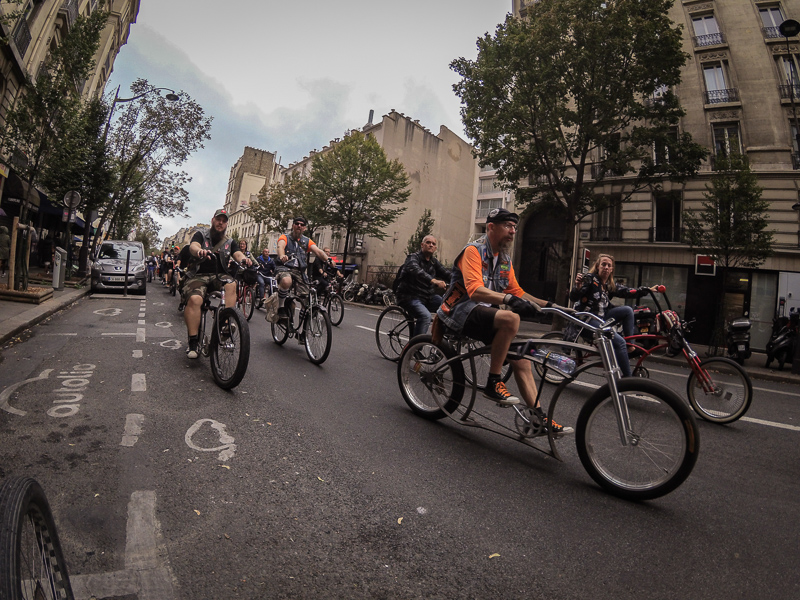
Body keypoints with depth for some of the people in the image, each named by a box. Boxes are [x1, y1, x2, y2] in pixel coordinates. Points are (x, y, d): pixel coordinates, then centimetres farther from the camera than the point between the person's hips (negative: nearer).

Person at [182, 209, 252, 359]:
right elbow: (193, 246, -13)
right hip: (198, 276, -2)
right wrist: (200, 251, -39)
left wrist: (243, 259, -29)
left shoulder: (229, 242, 16)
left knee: (231, 284, -33)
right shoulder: (201, 235, 8)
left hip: (219, 277, 2)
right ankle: (193, 342, -21)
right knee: (194, 299, -29)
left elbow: (237, 253, -3)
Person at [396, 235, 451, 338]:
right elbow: (416, 270, -31)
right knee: (425, 316, -31)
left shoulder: (434, 262, 14)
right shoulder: (413, 257, -9)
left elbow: (446, 274, 2)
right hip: (410, 297, -7)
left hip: (427, 297, 7)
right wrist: (434, 281, -48)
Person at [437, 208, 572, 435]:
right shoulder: (474, 251, -11)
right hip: (461, 310, -8)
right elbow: (475, 290, -27)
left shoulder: (504, 259, 16)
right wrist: (509, 300, -40)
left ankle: (539, 417, 6)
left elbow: (516, 291, 17)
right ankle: (493, 383, -21)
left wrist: (547, 304, 5)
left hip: (486, 311, 8)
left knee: (521, 358, -2)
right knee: (511, 318, -33)